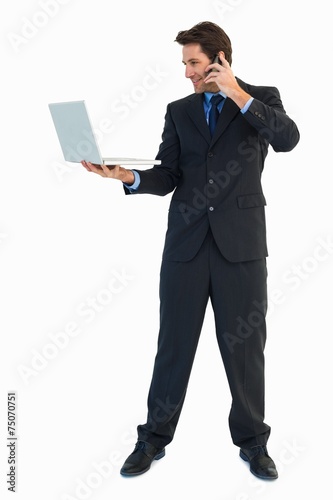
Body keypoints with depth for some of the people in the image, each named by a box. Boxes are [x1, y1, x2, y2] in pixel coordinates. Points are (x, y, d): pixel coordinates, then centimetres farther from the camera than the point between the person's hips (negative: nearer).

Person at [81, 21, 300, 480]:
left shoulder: (261, 98, 7)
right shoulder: (179, 111, 13)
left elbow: (288, 139, -13)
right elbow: (168, 177, 5)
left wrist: (237, 94, -15)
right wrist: (128, 175, -13)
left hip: (241, 241, -2)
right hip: (186, 241, 2)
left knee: (245, 345, 5)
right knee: (173, 342, 6)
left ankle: (252, 441, 23)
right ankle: (154, 438, 21)